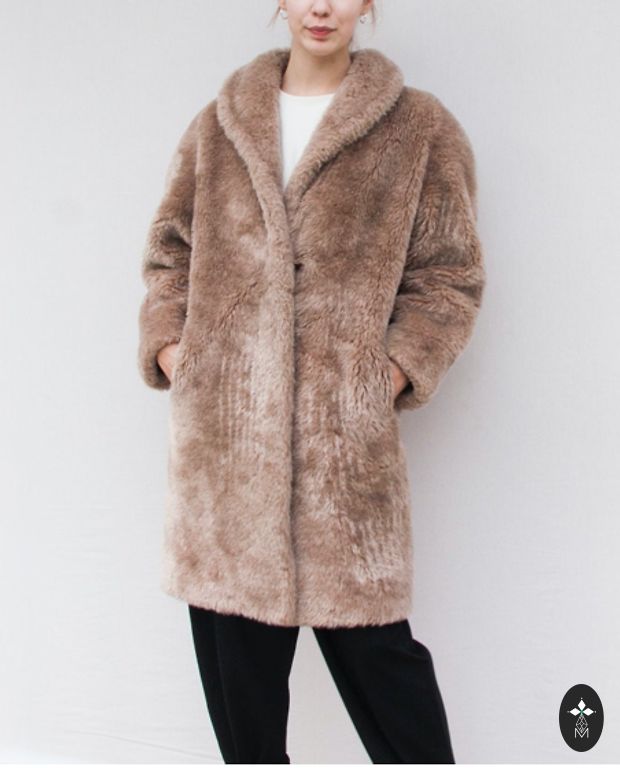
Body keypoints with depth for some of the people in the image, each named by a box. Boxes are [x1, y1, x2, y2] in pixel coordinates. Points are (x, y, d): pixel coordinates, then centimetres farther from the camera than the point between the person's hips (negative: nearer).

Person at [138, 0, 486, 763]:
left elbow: (450, 276, 5)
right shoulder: (218, 126, 12)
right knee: (234, 646, 11)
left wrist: (398, 367, -8)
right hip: (222, 430, 3)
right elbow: (169, 252, 17)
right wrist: (167, 342, 1)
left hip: (346, 434, -3)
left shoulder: (421, 129, 4)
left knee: (370, 639, 2)